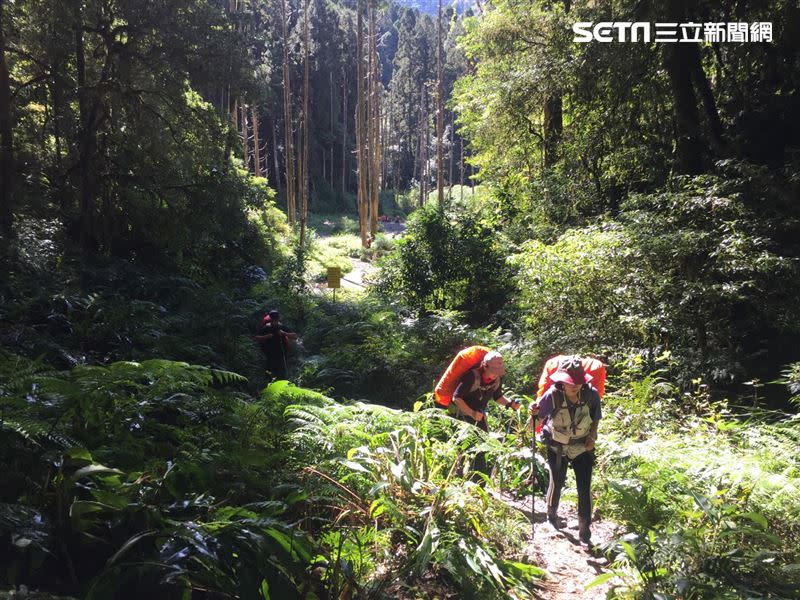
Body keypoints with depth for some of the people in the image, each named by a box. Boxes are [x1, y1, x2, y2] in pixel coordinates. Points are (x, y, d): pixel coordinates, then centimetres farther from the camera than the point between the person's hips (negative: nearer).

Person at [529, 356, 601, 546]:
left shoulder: (591, 394, -23)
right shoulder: (553, 396, -29)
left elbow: (595, 420, -2)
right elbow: (537, 421, -20)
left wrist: (592, 438, -14)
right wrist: (534, 414, -41)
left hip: (582, 448, 1)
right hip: (557, 448, -1)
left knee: (584, 489, -1)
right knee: (557, 483, 12)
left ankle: (585, 532, 14)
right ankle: (552, 515, 41)